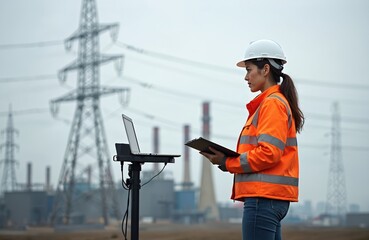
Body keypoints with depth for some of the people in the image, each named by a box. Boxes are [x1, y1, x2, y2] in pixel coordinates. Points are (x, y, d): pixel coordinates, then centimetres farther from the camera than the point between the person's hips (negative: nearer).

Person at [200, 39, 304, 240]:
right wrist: (226, 158, 8)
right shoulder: (272, 102, 21)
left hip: (264, 197, -10)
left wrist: (226, 163, -11)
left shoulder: (272, 103, -10)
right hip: (271, 197, 10)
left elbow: (268, 154, -18)